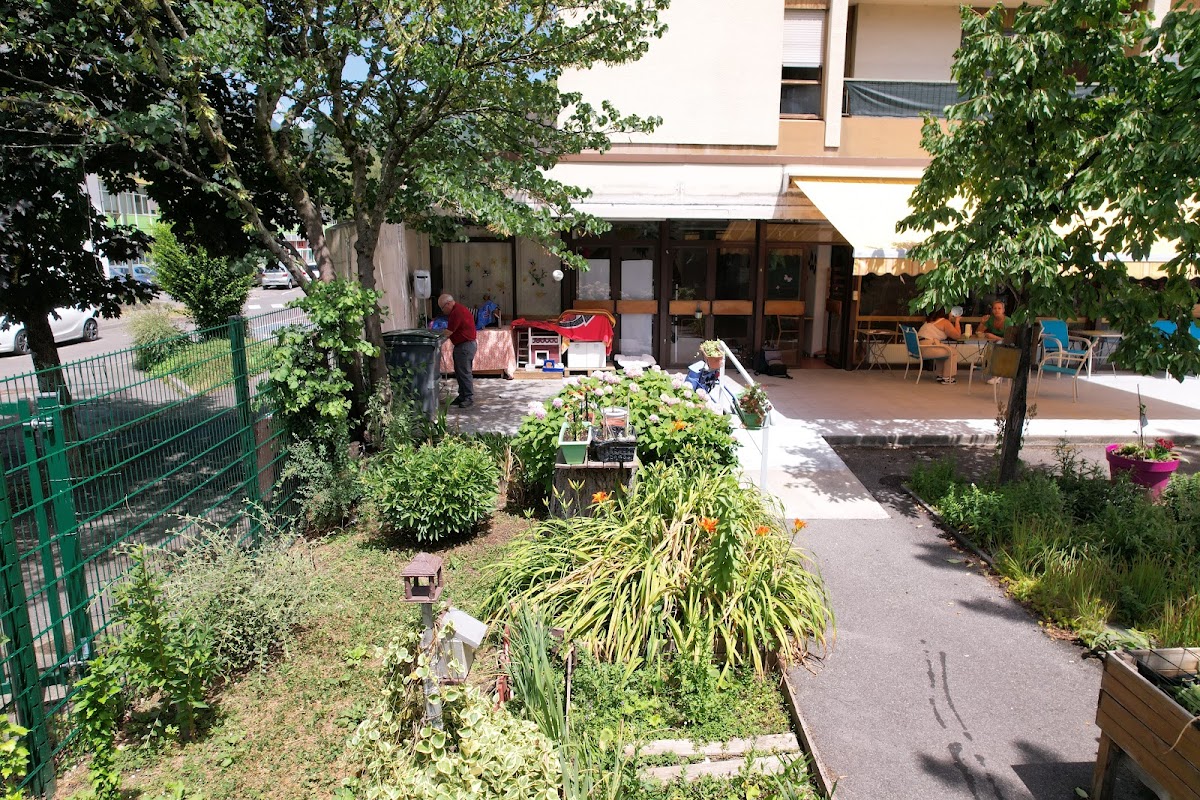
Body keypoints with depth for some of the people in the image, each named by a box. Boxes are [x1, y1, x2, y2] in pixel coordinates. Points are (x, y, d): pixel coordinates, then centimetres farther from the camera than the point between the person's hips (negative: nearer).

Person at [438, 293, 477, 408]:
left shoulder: (457, 312, -20)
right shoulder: (457, 310, 15)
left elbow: (448, 332, -19)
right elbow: (452, 330, 19)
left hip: (465, 346, -11)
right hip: (461, 345, 11)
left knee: (464, 373, -6)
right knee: (459, 372, 14)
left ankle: (469, 398, -1)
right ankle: (462, 396, 21)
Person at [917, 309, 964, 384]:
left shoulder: (931, 320, 24)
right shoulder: (945, 322, -3)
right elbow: (957, 335, -2)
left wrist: (952, 321, 25)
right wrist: (957, 321, 9)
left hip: (919, 347, 10)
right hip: (927, 347, -10)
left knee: (945, 351, 31)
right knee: (953, 352, 6)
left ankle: (940, 375, 29)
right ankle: (946, 378, 9)